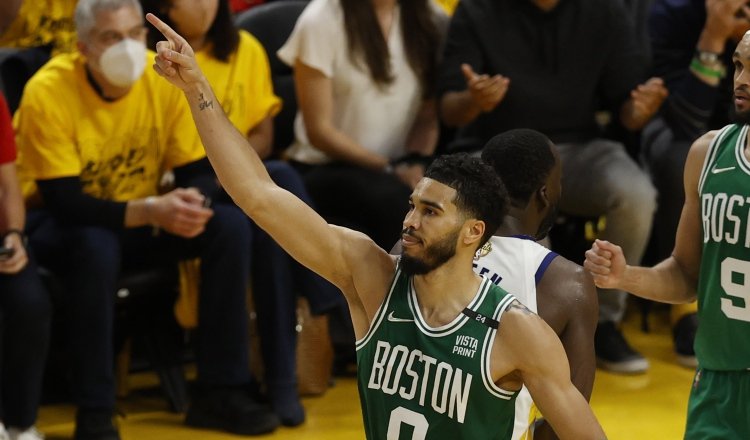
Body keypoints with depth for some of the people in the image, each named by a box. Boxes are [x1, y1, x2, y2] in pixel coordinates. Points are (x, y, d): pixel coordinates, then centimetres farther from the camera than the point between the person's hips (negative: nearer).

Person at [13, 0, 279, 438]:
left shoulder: (165, 80, -11)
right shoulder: (49, 93, -24)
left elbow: (200, 171, -5)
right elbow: (65, 202, -28)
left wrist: (192, 203, -29)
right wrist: (152, 211, -38)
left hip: (140, 220, 5)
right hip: (57, 222, -5)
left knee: (230, 225, -17)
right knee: (98, 247, -39)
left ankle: (220, 392, -8)